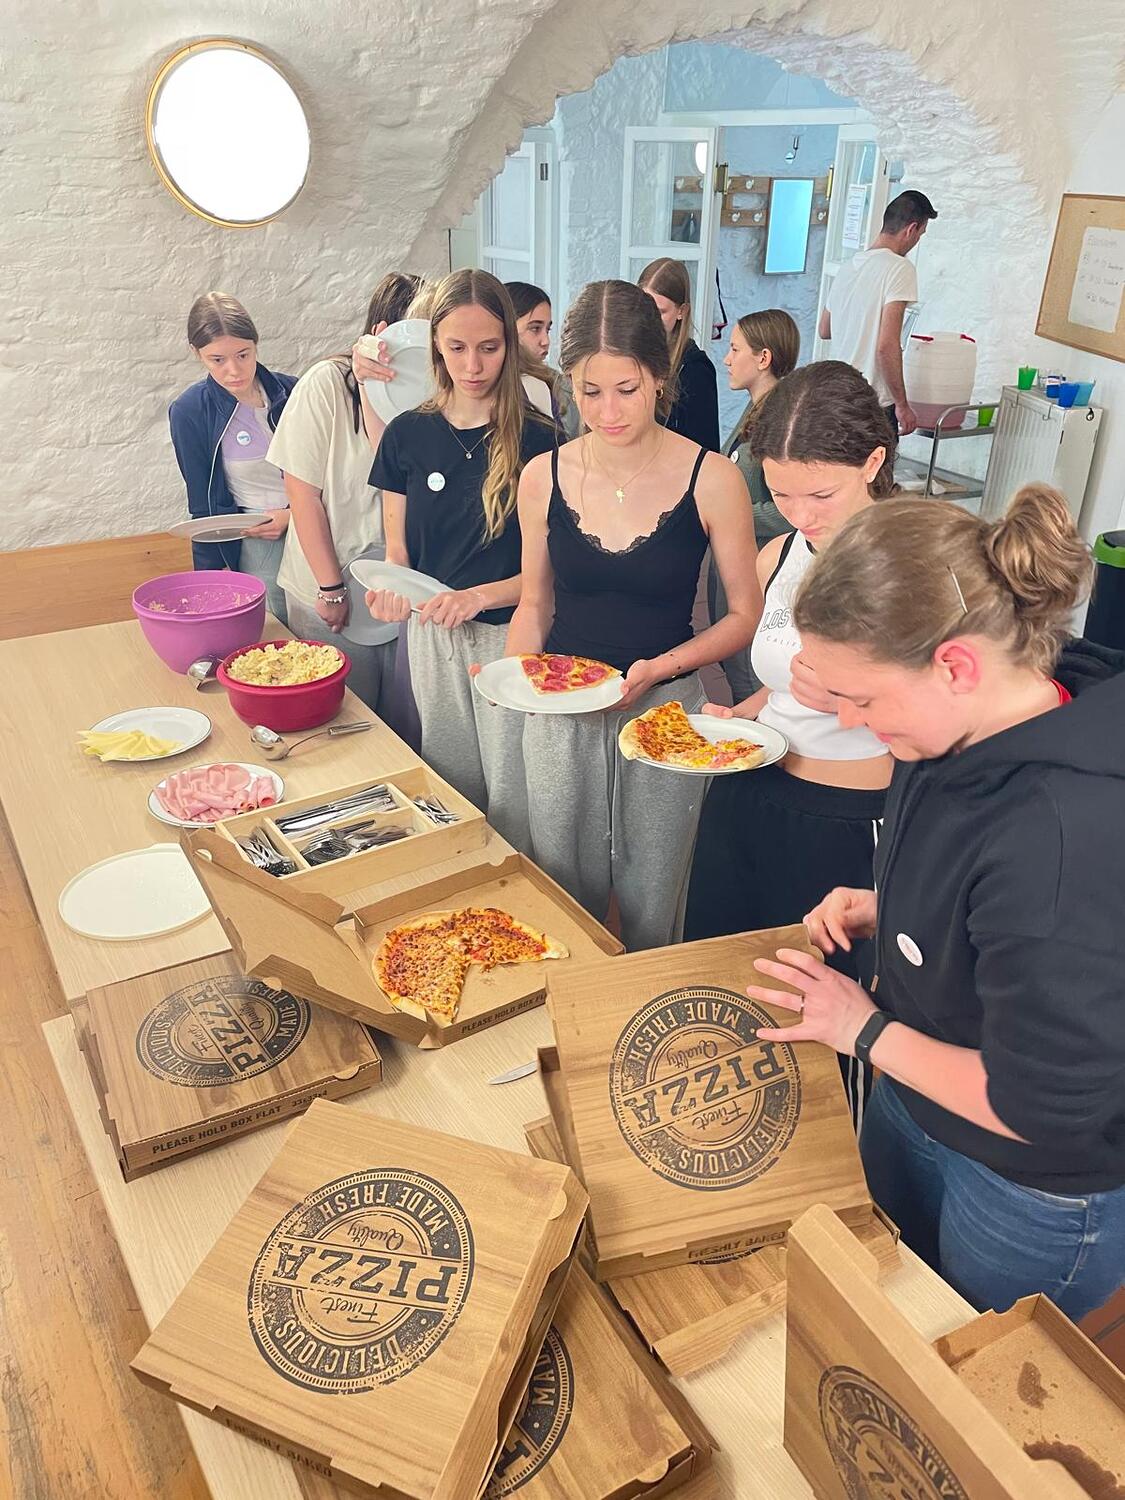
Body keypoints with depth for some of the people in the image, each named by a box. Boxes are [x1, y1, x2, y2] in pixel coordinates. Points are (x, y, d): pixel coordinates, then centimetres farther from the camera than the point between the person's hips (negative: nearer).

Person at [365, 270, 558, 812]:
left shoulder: (538, 439, -7)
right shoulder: (408, 434, 3)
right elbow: (398, 549, 8)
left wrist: (480, 595, -21)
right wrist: (392, 589, -14)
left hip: (510, 634, -3)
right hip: (432, 637, 3)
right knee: (451, 786, 16)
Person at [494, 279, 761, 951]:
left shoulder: (711, 480, -10)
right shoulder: (544, 478, -2)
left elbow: (745, 616, -3)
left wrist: (657, 667, -18)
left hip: (666, 710, -2)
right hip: (560, 713, 3)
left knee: (652, 908, 11)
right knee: (563, 900, 15)